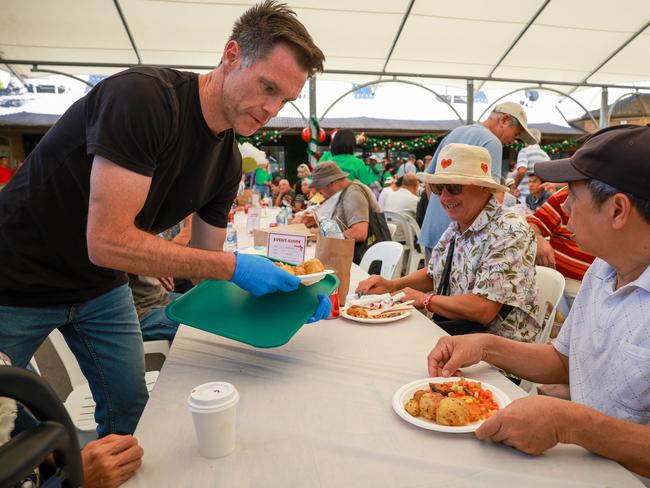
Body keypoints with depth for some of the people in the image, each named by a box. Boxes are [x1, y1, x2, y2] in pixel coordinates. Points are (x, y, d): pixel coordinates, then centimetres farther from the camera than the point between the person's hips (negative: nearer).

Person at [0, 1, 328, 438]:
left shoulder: (229, 160, -7)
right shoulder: (144, 97, -29)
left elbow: (206, 259, -1)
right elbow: (108, 242, -33)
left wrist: (284, 285, -15)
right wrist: (233, 266, -30)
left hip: (101, 288, 6)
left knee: (130, 410, 11)